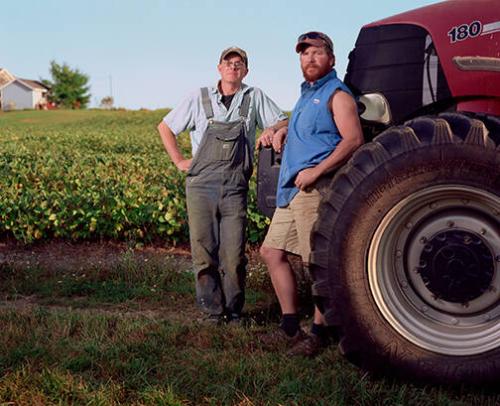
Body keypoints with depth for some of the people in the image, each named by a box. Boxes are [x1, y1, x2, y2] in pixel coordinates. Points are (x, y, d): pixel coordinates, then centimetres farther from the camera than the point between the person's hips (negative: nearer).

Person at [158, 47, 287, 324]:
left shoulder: (255, 97, 12)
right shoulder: (200, 98, 10)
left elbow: (283, 122, 20)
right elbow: (165, 127, 18)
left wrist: (272, 128, -4)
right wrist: (179, 161, 8)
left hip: (235, 189, 0)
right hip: (201, 185, 0)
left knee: (234, 256, -3)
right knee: (204, 252, -2)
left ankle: (234, 311, 10)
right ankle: (211, 311, 6)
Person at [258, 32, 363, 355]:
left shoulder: (337, 94, -5)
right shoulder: (307, 94, 22)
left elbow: (353, 140, -17)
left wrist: (316, 171, -24)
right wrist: (281, 132, 19)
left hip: (315, 187, -10)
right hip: (292, 189, 10)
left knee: (318, 261, -6)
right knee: (272, 251, 10)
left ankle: (319, 332, 4)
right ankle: (290, 327, 17)